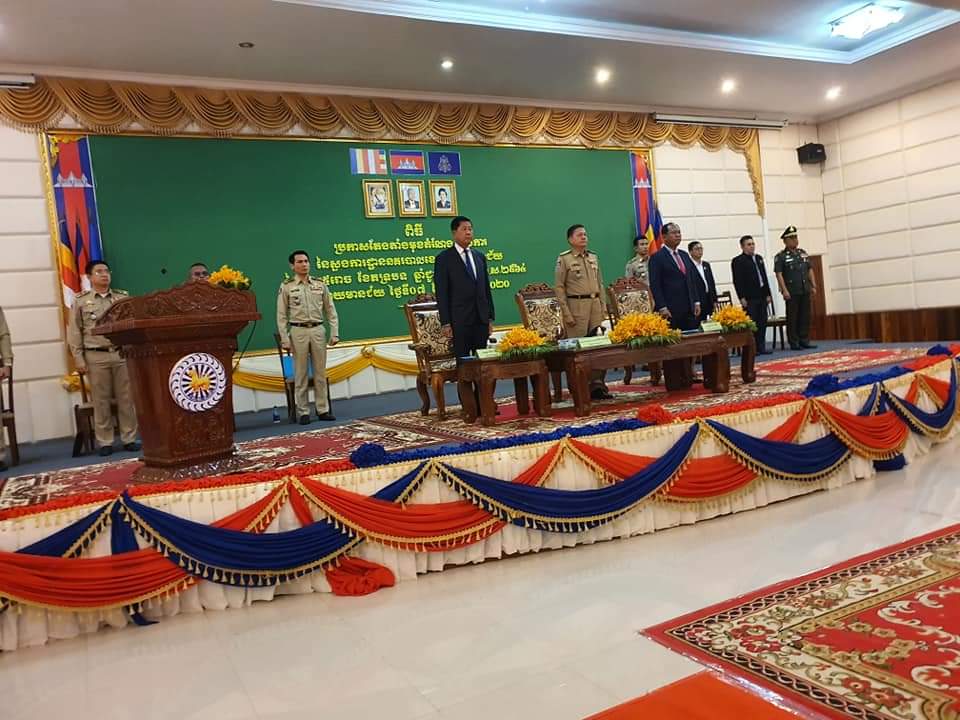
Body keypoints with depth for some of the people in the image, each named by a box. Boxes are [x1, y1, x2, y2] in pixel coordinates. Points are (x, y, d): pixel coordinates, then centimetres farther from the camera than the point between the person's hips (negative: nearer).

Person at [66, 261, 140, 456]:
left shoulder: (123, 297, 10)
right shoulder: (80, 301, 5)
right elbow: (74, 332, 3)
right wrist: (78, 359, -4)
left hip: (123, 354, 2)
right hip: (96, 356, -1)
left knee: (126, 398, 3)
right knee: (101, 401, 3)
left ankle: (129, 439, 12)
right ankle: (105, 442, 11)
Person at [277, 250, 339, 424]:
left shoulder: (320, 284, 8)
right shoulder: (286, 287, 1)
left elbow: (330, 310, 9)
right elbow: (281, 315, 0)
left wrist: (334, 333, 1)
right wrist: (284, 339, -7)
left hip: (318, 330, 2)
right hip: (298, 332, -2)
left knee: (320, 372, 5)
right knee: (301, 374, 1)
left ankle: (323, 410, 12)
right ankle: (303, 412, 8)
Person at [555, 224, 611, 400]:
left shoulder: (593, 257, 14)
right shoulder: (564, 259, -3)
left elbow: (600, 284, 17)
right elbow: (559, 287, -5)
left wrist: (603, 307, 10)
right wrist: (566, 313, -11)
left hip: (595, 304, 5)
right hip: (576, 305, -5)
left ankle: (598, 385, 12)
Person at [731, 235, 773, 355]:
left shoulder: (759, 258, 17)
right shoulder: (737, 261, -4)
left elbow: (764, 277, 19)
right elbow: (737, 281, -10)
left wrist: (767, 294, 14)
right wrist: (742, 298, -15)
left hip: (761, 296, 7)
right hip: (749, 298, -7)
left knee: (762, 323, 6)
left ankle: (761, 347, 12)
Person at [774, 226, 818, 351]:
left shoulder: (803, 253, 15)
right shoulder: (780, 256, -3)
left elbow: (810, 270, 17)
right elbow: (779, 274, -9)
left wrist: (813, 286, 10)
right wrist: (784, 290, -16)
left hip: (805, 290, 6)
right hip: (791, 292, -6)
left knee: (805, 316, 6)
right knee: (792, 317, -1)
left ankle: (804, 341, 13)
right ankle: (794, 343, 4)